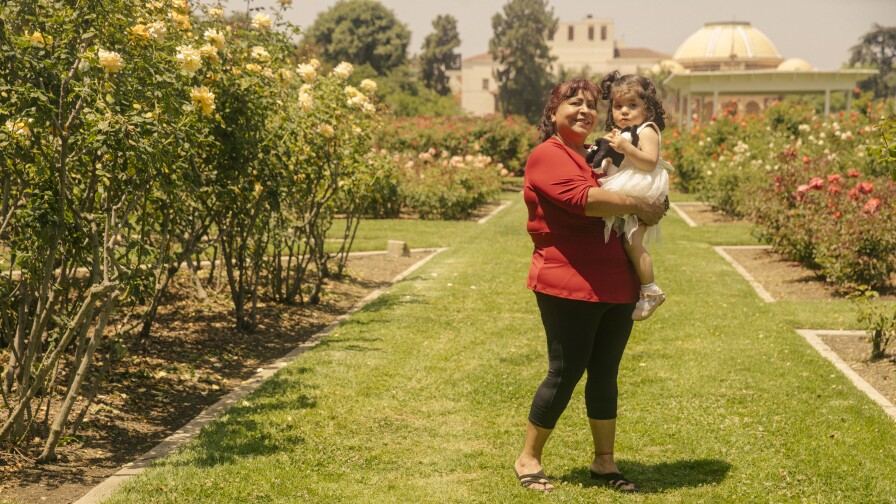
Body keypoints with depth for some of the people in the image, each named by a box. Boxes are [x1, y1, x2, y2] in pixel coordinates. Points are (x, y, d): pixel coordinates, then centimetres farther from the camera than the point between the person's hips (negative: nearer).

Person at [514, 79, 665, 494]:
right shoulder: (548, 155, -9)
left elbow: (631, 182, 31)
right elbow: (584, 198, -24)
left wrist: (654, 202, 9)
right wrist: (638, 206, -14)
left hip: (615, 287, 8)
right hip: (570, 287, -8)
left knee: (605, 374, 12)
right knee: (565, 373, -1)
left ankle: (604, 461, 23)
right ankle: (528, 459, 14)